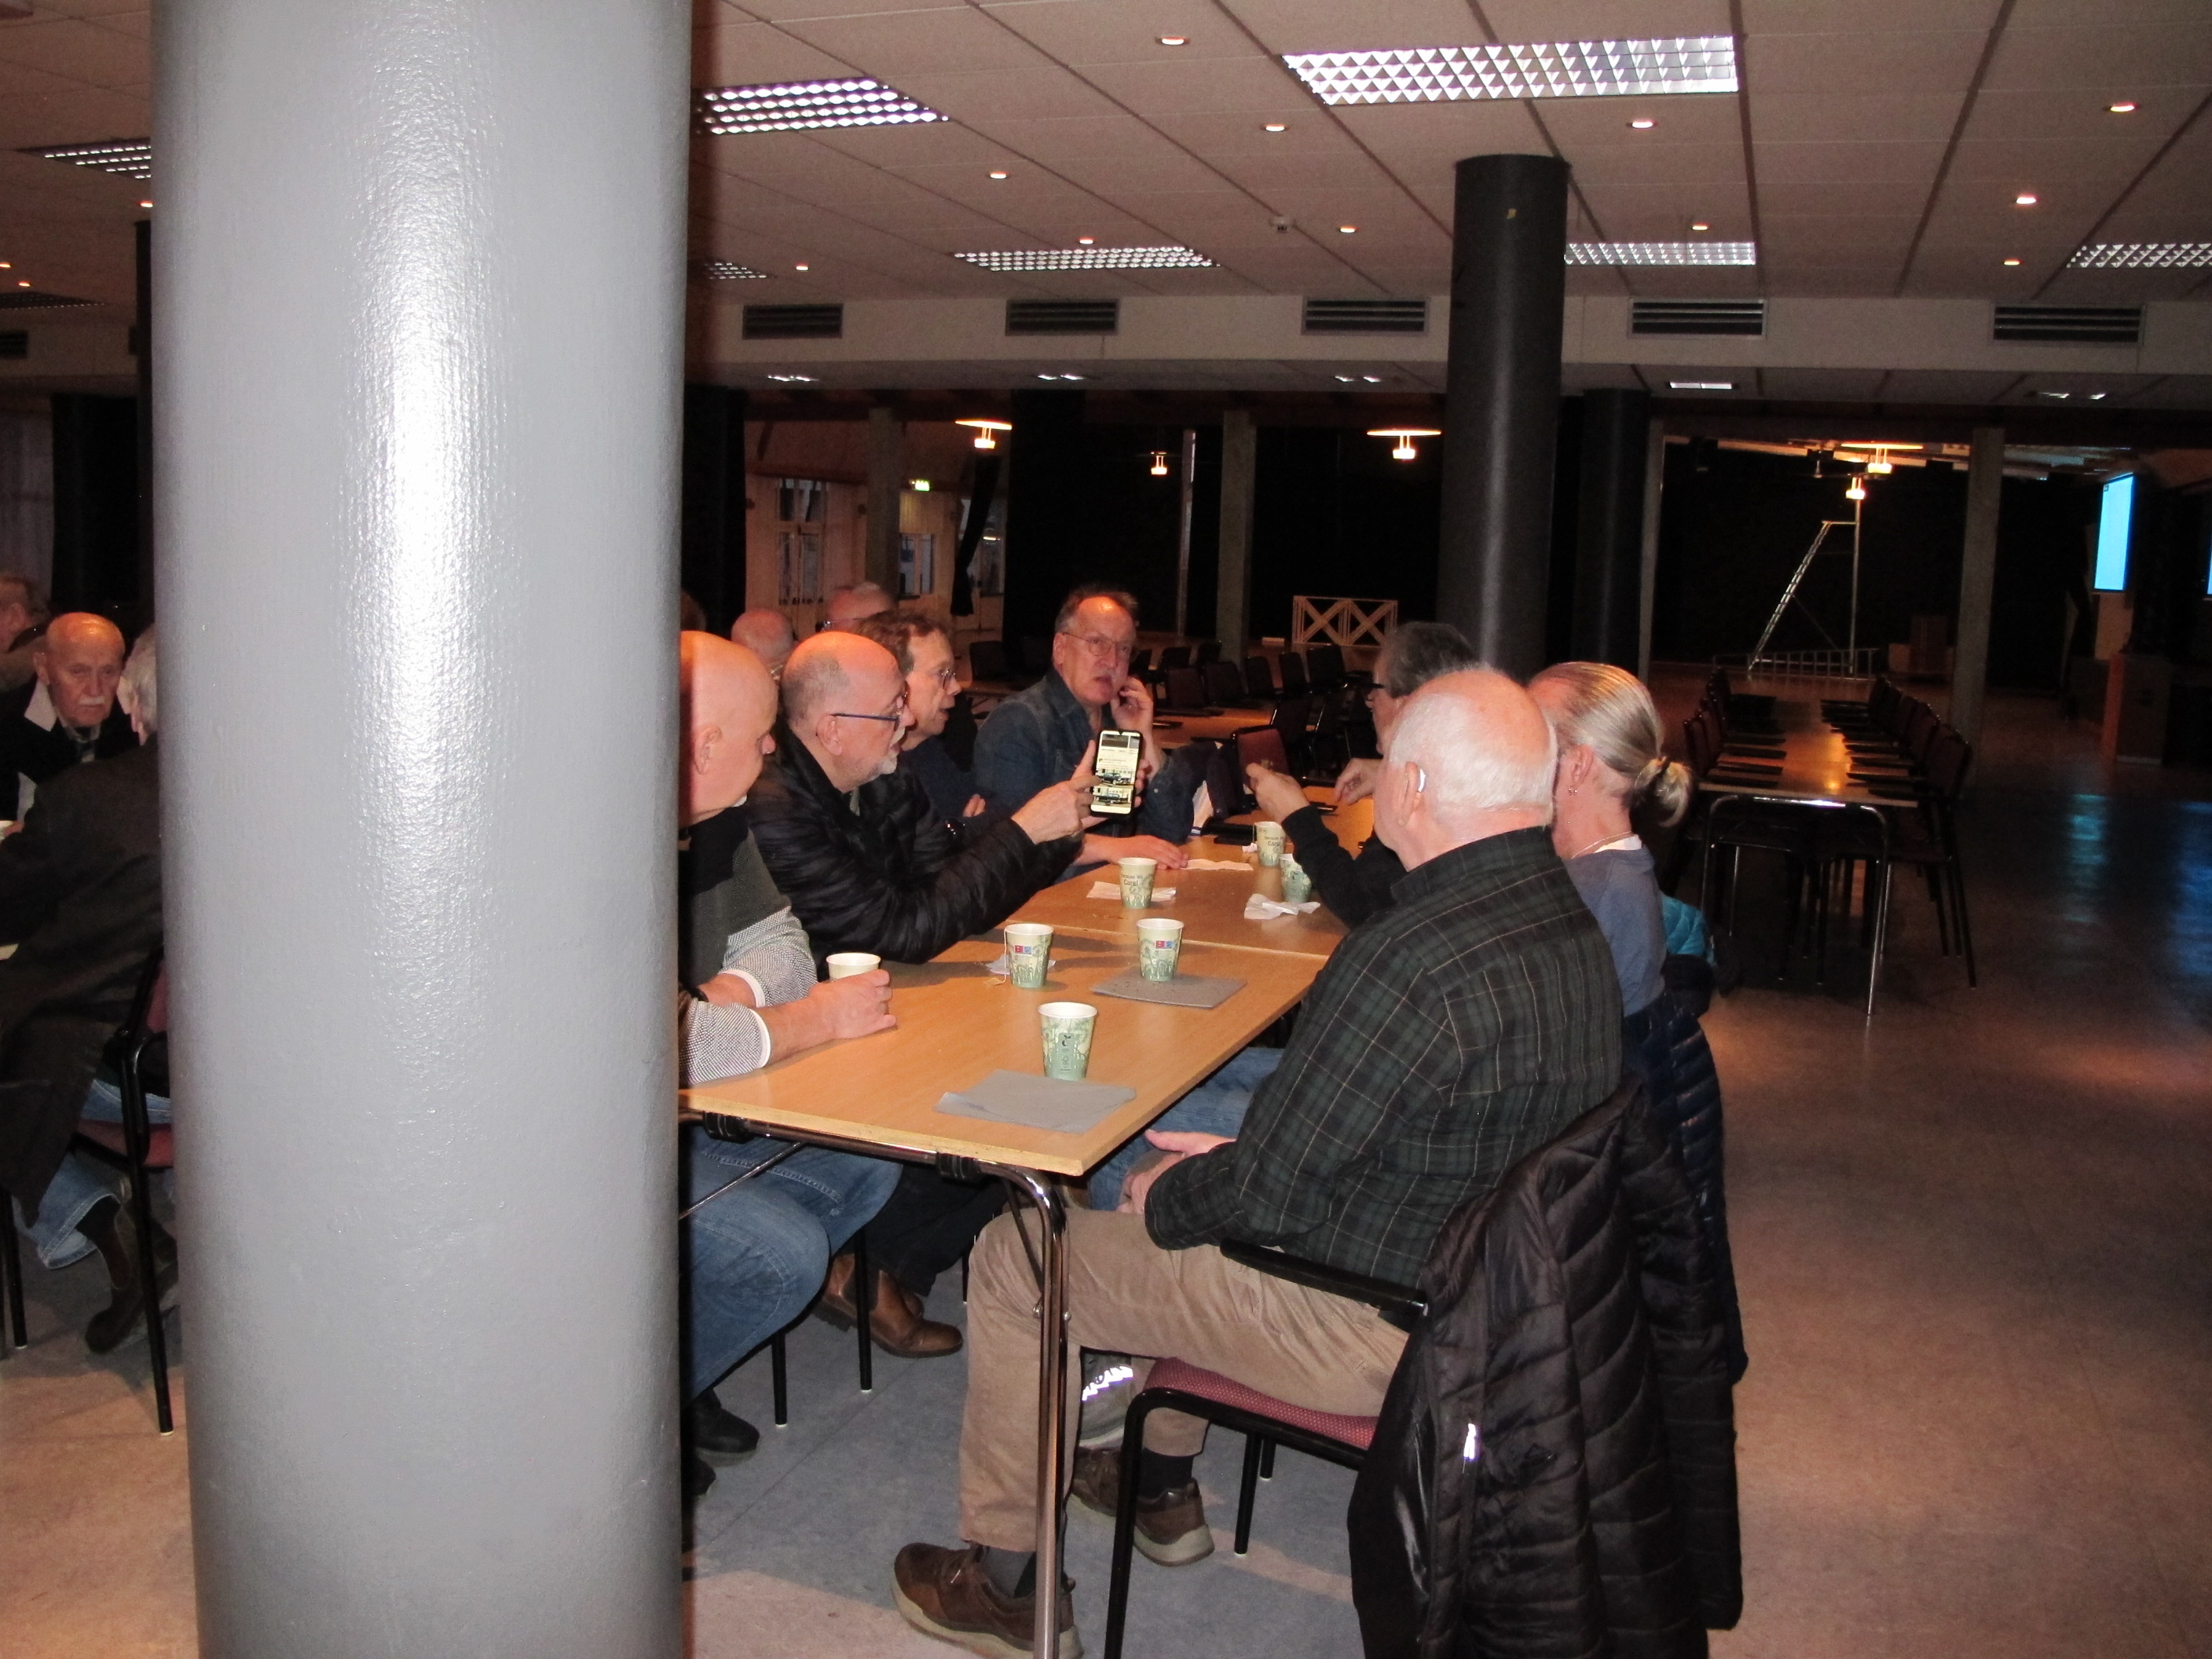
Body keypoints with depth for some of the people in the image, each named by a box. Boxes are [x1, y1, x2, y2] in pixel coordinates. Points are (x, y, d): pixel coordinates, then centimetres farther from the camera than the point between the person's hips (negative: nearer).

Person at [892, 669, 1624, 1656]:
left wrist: (1163, 1199, -4)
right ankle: (1162, 1490, 43)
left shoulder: (1415, 961, -31)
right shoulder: (1569, 918, -1)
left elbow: (1268, 1192, -24)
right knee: (1183, 1186, 30)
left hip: (1373, 1332, -9)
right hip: (1485, 1289, 9)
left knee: (1012, 1258, 4)